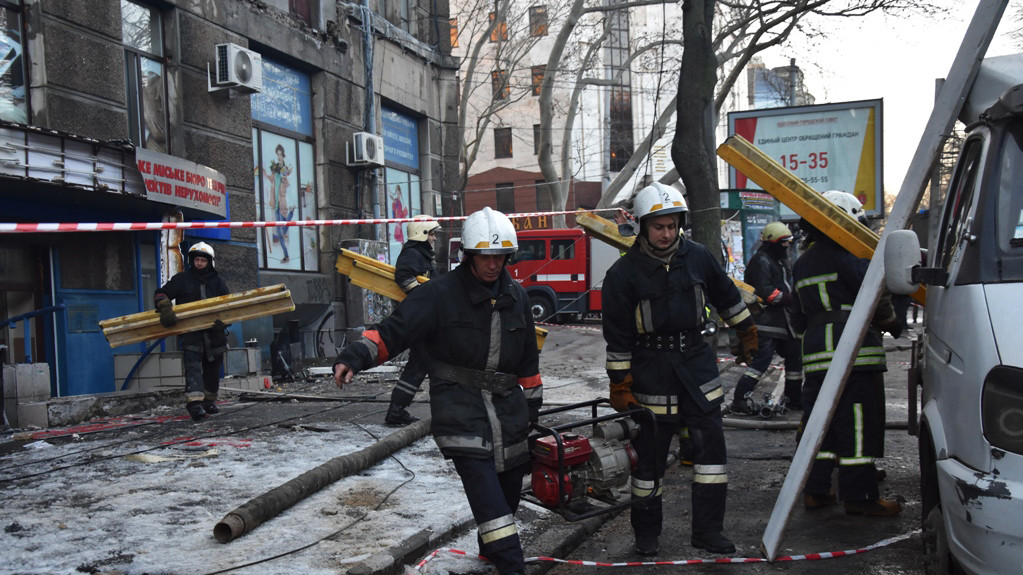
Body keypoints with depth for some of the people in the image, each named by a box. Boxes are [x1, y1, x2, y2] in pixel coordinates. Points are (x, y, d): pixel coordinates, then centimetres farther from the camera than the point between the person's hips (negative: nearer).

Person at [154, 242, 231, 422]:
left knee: (213, 369, 13)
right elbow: (161, 294, 3)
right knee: (193, 366, -17)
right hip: (190, 331, -3)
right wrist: (165, 309, -18)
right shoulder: (182, 279, 5)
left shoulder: (218, 281, 11)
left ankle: (209, 400, 29)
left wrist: (223, 321, -15)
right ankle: (195, 402, -28)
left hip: (213, 333, 3)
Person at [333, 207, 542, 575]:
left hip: (507, 407, 6)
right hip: (460, 407, -6)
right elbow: (392, 332, -14)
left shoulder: (515, 296, 9)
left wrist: (532, 401, 23)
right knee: (484, 486, -18)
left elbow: (528, 356, 19)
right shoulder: (440, 294, -9)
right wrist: (355, 356, -31)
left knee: (510, 484, 14)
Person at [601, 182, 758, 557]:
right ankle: (646, 533, 20)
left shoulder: (697, 257, 1)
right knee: (650, 455, 4)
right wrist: (620, 386, -7)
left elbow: (727, 296, 18)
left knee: (711, 444, 1)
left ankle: (707, 529, 12)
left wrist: (748, 333, 25)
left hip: (696, 362, 3)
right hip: (651, 371, -3)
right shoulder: (623, 273, -10)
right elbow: (617, 338, -7)